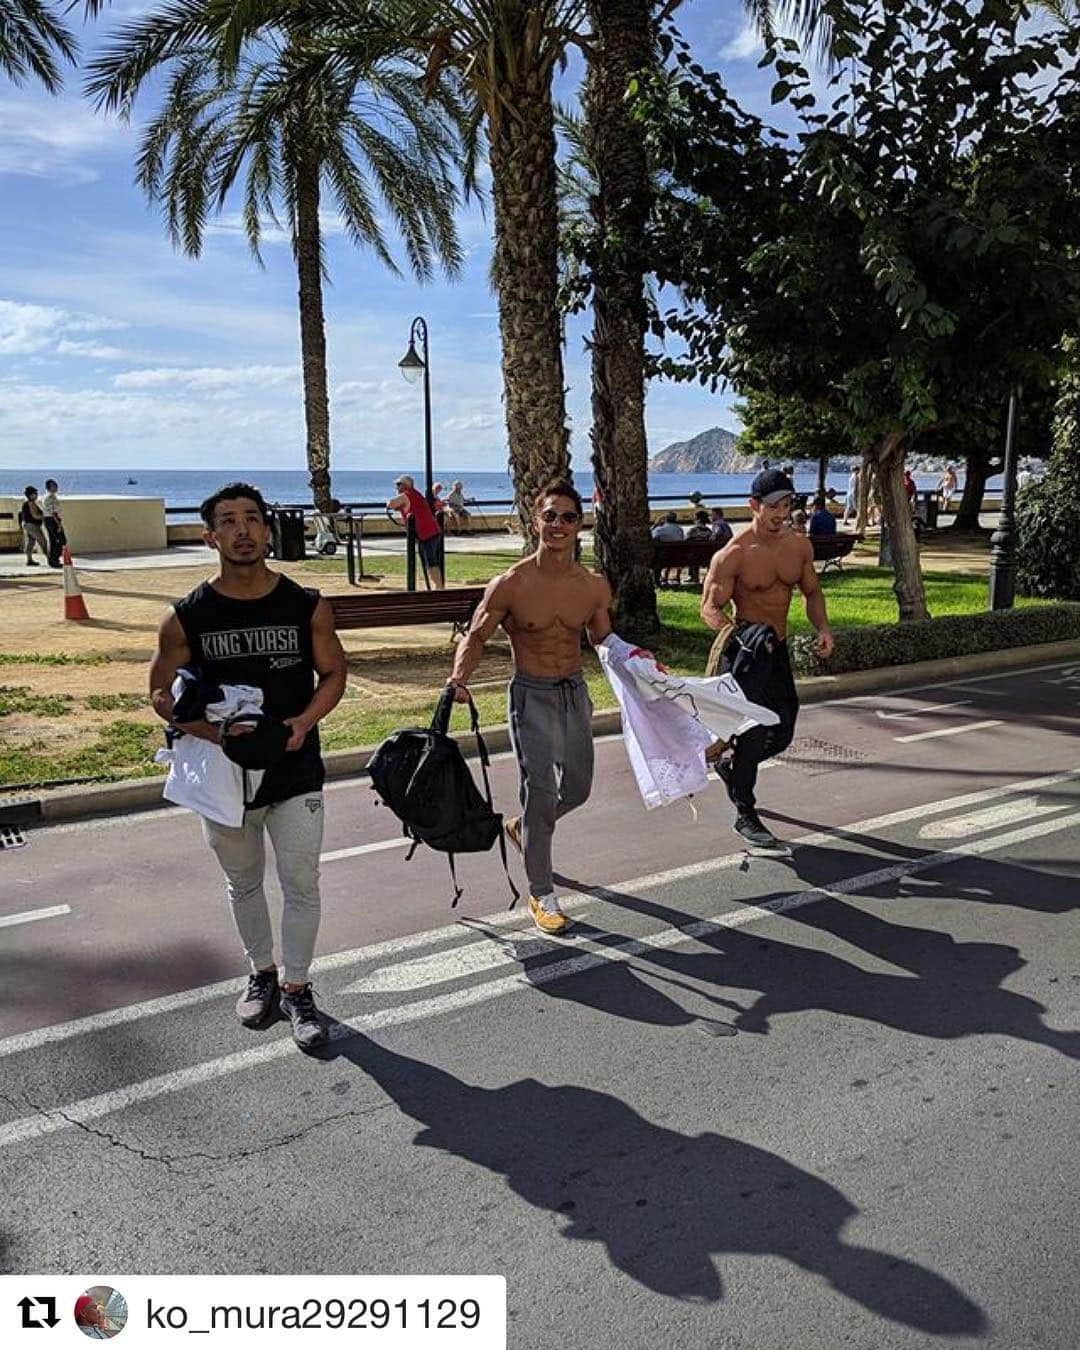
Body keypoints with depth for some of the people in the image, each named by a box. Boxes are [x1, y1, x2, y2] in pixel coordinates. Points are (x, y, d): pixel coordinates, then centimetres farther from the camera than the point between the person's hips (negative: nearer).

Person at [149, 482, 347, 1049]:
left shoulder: (307, 607, -6)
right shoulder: (187, 617, -7)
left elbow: (334, 673, 3)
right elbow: (161, 690, 0)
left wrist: (303, 721, -15)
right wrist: (208, 730, -19)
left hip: (296, 773, -1)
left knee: (301, 885, 4)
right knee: (243, 884, 18)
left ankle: (295, 986, 23)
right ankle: (261, 973, 40)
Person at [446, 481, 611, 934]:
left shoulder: (594, 586, -1)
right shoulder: (511, 585, -14)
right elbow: (475, 636, -6)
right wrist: (460, 676, -24)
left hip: (575, 692, 5)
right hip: (532, 695, -5)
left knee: (578, 788, 17)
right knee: (541, 792, -8)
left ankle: (522, 828, 47)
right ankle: (541, 895, 7)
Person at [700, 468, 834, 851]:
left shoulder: (800, 546, 2)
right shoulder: (734, 554, -17)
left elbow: (811, 592, 14)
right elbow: (710, 607, -15)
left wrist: (823, 627, -4)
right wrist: (740, 633, -33)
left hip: (778, 647, 7)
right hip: (744, 649, -7)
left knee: (782, 731, 13)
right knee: (753, 729, -7)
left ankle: (730, 763, 41)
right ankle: (745, 815, 7)